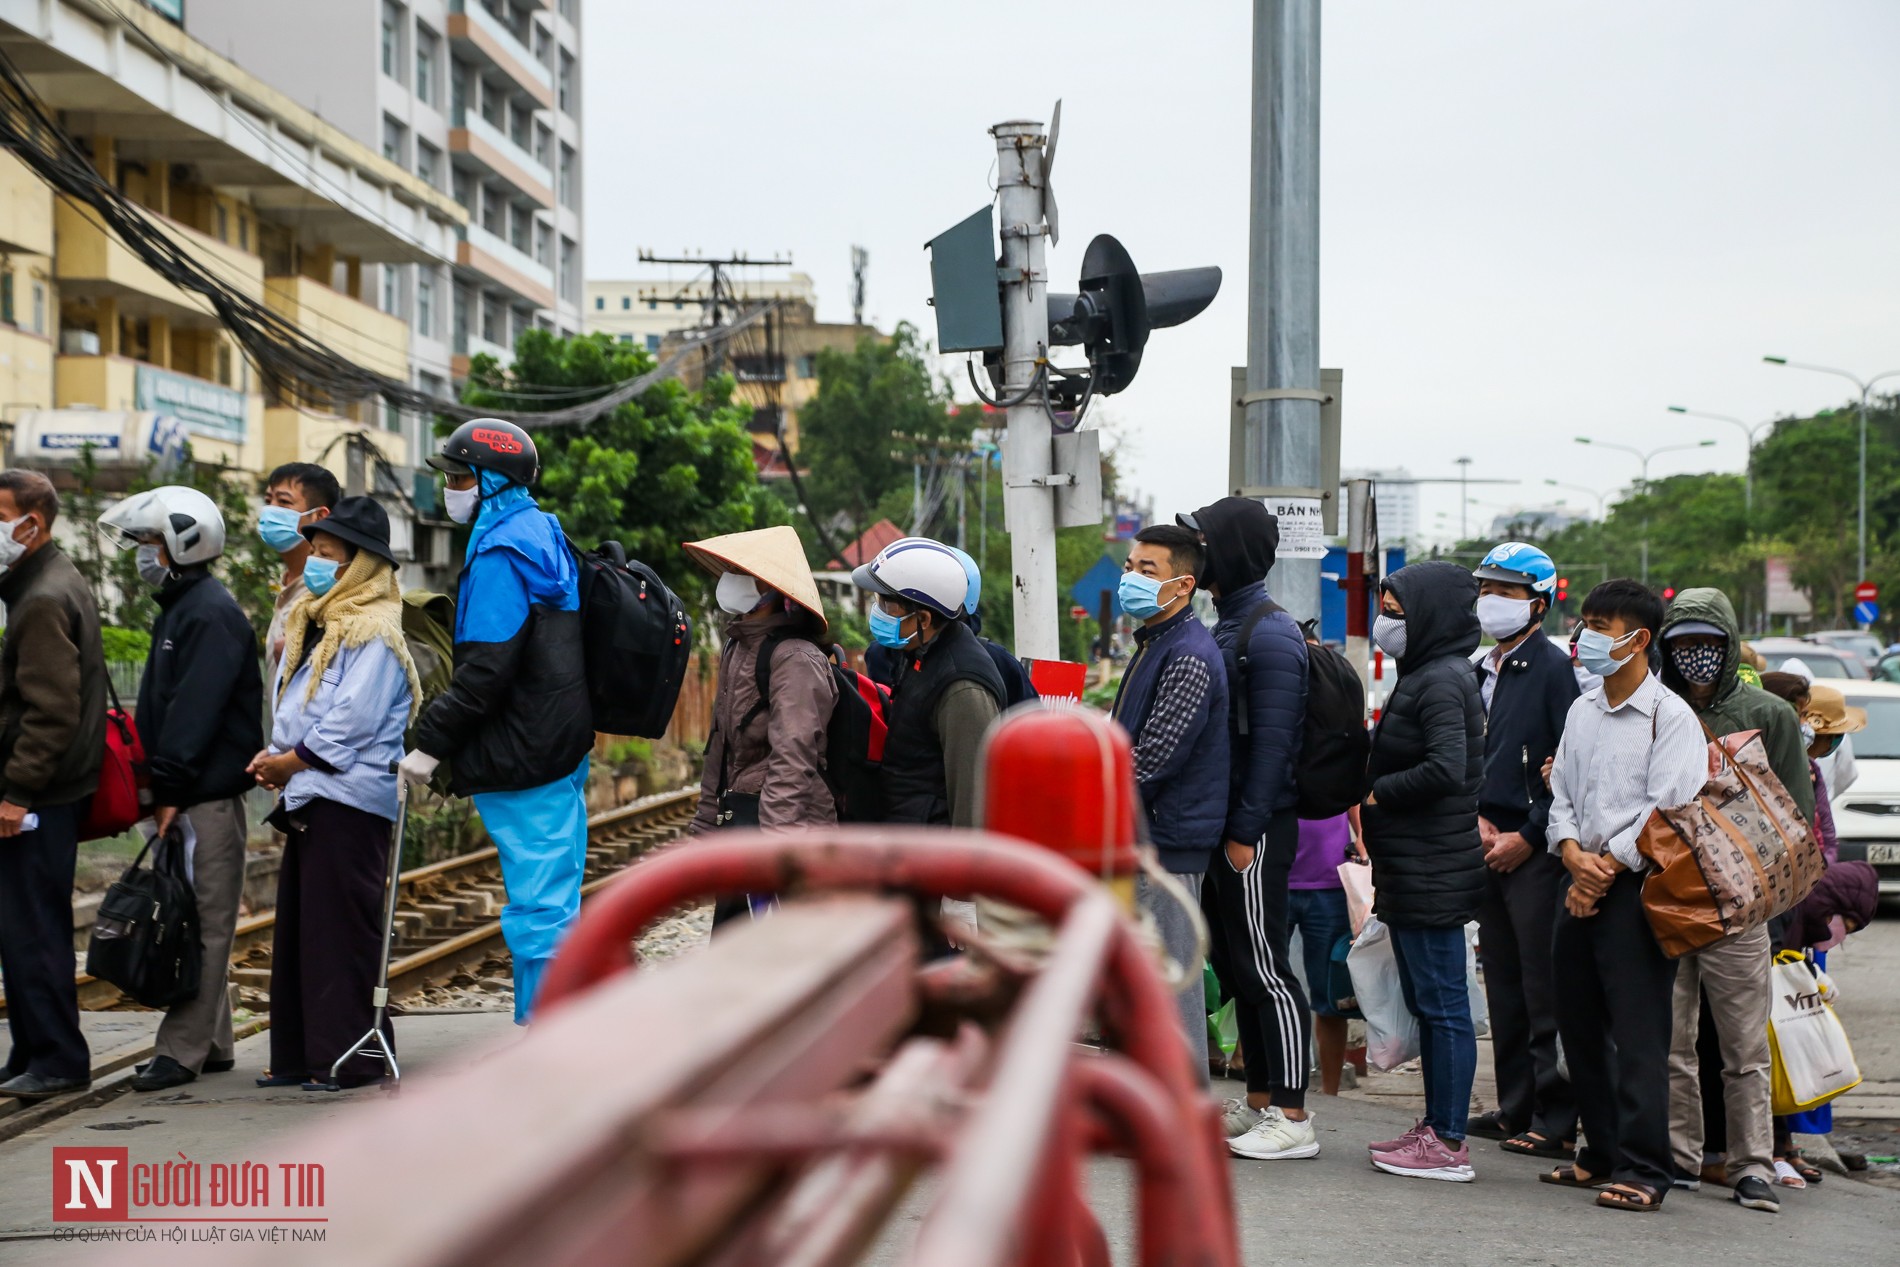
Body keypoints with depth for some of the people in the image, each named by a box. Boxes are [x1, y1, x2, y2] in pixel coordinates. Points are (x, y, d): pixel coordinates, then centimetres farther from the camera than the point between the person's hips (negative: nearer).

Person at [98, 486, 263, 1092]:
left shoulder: (211, 614, -13)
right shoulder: (179, 609, 19)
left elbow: (194, 711, -20)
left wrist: (171, 786, -21)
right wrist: (160, 787, 15)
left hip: (210, 794, -10)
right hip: (188, 795, 10)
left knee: (204, 925, -6)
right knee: (195, 923, 13)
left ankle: (182, 1050, -5)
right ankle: (212, 1044, 20)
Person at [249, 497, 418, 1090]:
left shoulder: (373, 634, -11)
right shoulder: (310, 625, 19)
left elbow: (352, 721, -19)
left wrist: (291, 761, -11)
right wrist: (274, 758, 3)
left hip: (349, 799, -10)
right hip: (307, 797, 10)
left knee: (342, 931, -6)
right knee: (297, 928, 11)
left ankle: (349, 1057, 1)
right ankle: (299, 1055, 18)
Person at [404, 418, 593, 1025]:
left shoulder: (501, 552, -14)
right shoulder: (544, 536, 16)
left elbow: (487, 667, -21)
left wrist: (431, 742, -15)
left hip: (524, 761, -10)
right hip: (560, 748, 10)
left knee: (537, 909, -6)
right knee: (556, 901, 14)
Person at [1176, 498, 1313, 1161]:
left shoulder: (1269, 633, -14)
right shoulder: (1226, 626, 16)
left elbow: (1271, 740, -18)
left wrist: (1245, 831, -20)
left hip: (1255, 831, -10)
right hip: (1223, 826, 10)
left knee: (1266, 970, -5)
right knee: (1236, 969, 13)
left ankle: (1292, 1119, 1)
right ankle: (1258, 1105, 22)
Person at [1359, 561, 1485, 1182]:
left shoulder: (1442, 681, -15)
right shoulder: (1424, 676, 16)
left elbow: (1445, 769, -27)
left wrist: (1374, 793, -15)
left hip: (1432, 873, -10)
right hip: (1410, 870, 10)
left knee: (1442, 1003, -5)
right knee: (1427, 1002, 16)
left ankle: (1448, 1145, 1)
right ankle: (1437, 1125, 24)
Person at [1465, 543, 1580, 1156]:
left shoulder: (1554, 668, -8)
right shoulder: (1480, 673, 16)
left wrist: (1528, 836, -13)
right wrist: (1478, 818, 3)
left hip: (1535, 851, -8)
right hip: (1489, 848, 8)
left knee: (1544, 988, -6)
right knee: (1503, 984, 12)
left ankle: (1555, 1122, -2)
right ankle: (1514, 1110, 20)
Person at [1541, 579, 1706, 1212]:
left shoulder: (1671, 716, -7)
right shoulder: (1582, 711, 15)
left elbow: (1666, 810, -13)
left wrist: (1606, 868, -13)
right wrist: (1574, 856, -4)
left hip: (1635, 891, -7)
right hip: (1581, 886, 7)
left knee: (1637, 1033, -7)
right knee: (1580, 1026, 11)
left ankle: (1642, 1170, -2)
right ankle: (1602, 1153, 23)